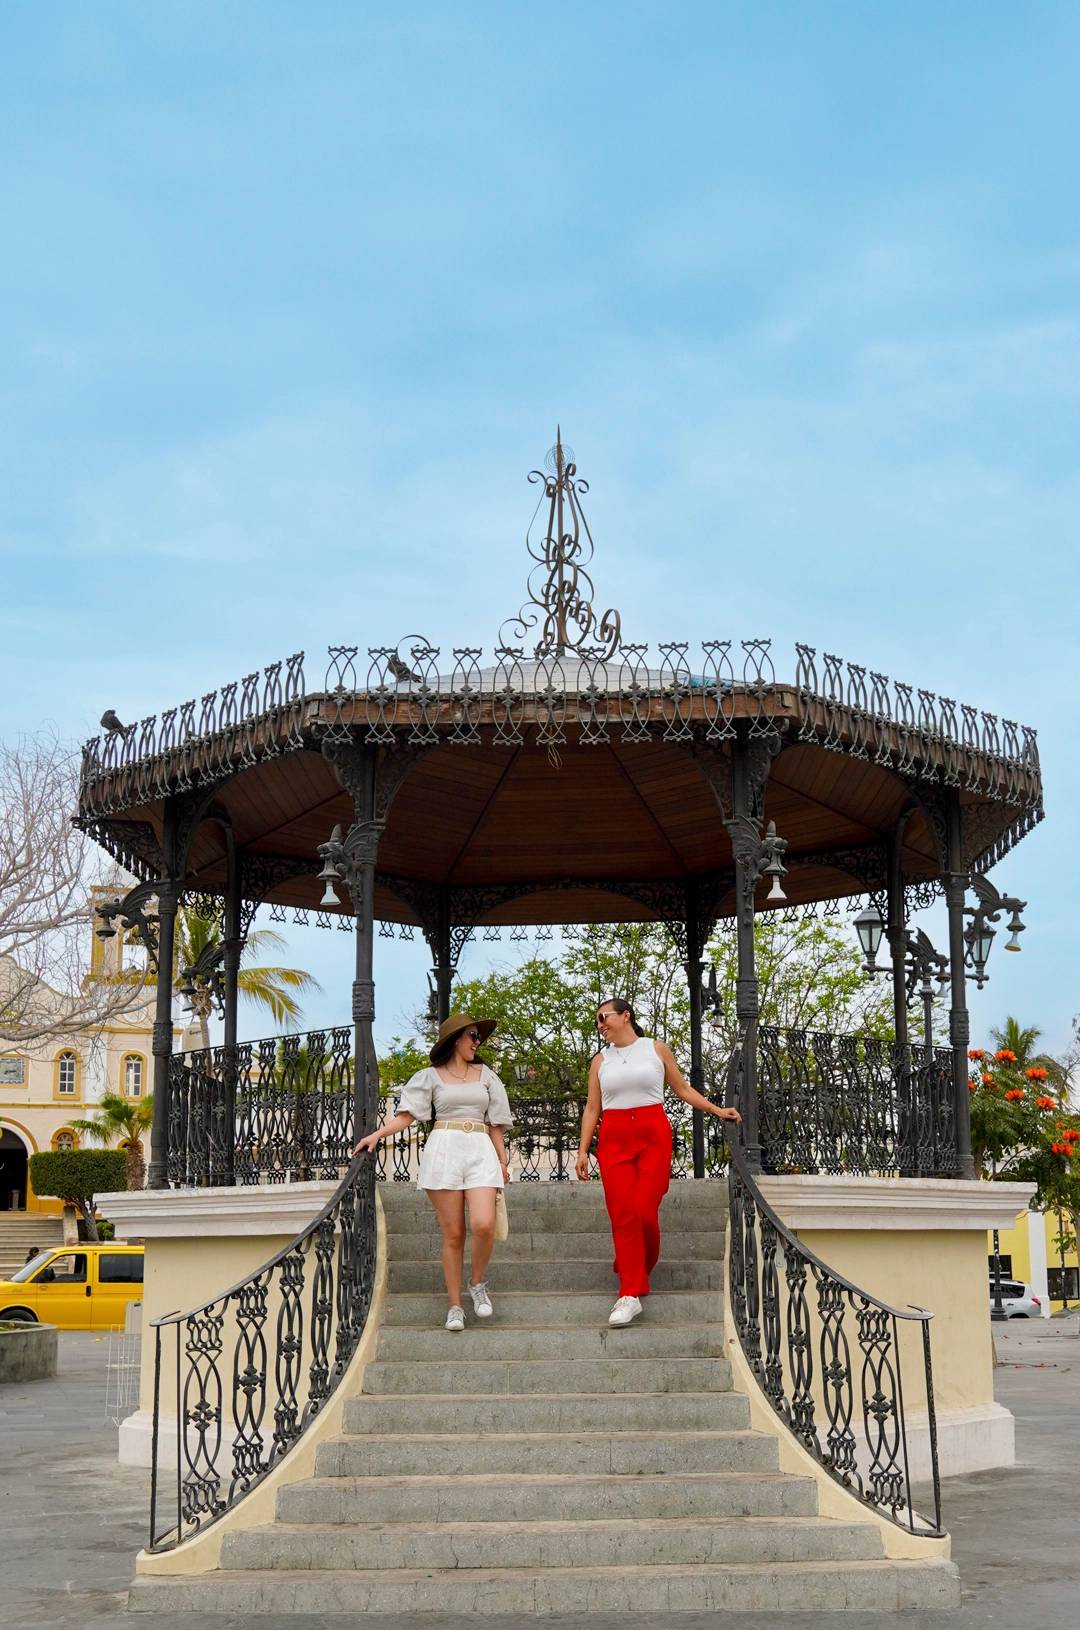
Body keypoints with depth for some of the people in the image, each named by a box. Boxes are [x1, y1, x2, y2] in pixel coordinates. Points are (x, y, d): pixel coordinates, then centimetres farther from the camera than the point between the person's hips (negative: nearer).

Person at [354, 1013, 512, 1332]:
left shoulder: (485, 1075, 17)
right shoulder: (431, 1076, 10)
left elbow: (494, 1123, 18)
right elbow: (407, 1115, 3)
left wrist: (502, 1160, 12)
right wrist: (377, 1134, -10)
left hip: (480, 1151, 2)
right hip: (444, 1150, -2)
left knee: (483, 1225, -18)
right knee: (453, 1234, -3)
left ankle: (478, 1284, 7)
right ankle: (455, 1305, 6)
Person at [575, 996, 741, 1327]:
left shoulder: (657, 1049, 8)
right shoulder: (600, 1061, 13)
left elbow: (682, 1089, 16)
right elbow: (592, 1109, 12)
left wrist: (718, 1111, 11)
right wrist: (583, 1150, 6)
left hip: (653, 1136, -2)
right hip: (613, 1140, 2)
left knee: (644, 1211, -11)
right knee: (622, 1214, -8)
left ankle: (639, 1269, 16)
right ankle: (631, 1294, -7)